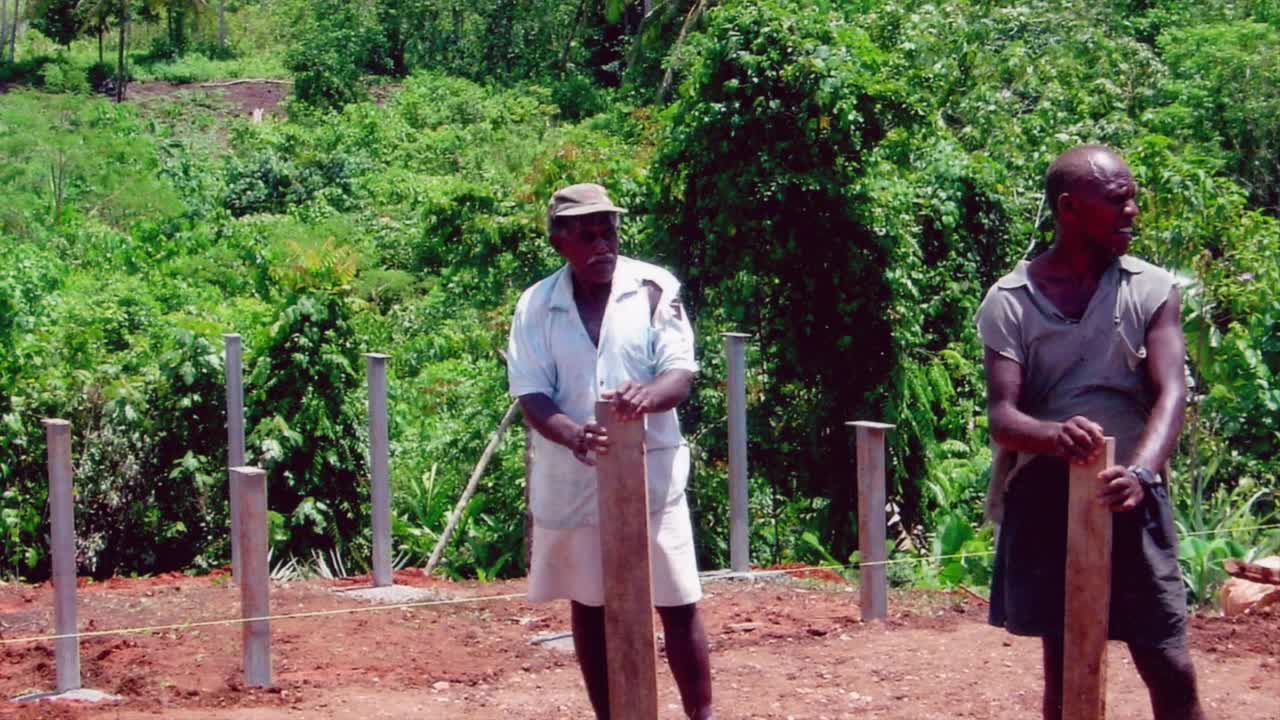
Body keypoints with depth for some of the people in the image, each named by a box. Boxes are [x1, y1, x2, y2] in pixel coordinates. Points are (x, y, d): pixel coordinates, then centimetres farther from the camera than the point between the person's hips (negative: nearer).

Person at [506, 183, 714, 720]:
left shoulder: (655, 289, -4)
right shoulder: (536, 306, -1)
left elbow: (682, 374, -10)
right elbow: (531, 394, -7)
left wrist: (649, 395, -35)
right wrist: (571, 434, -29)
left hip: (651, 474, -2)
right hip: (572, 481, 2)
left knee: (679, 606, 0)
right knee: (589, 606, 11)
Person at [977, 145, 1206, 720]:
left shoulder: (1153, 290, 1)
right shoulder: (1009, 301, -1)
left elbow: (1171, 393, -11)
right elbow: (1001, 415, -10)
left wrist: (1142, 471, -31)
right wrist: (1053, 434, -34)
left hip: (1130, 499, 0)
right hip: (1044, 499, 0)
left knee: (1172, 672, -5)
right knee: (1063, 668, 9)